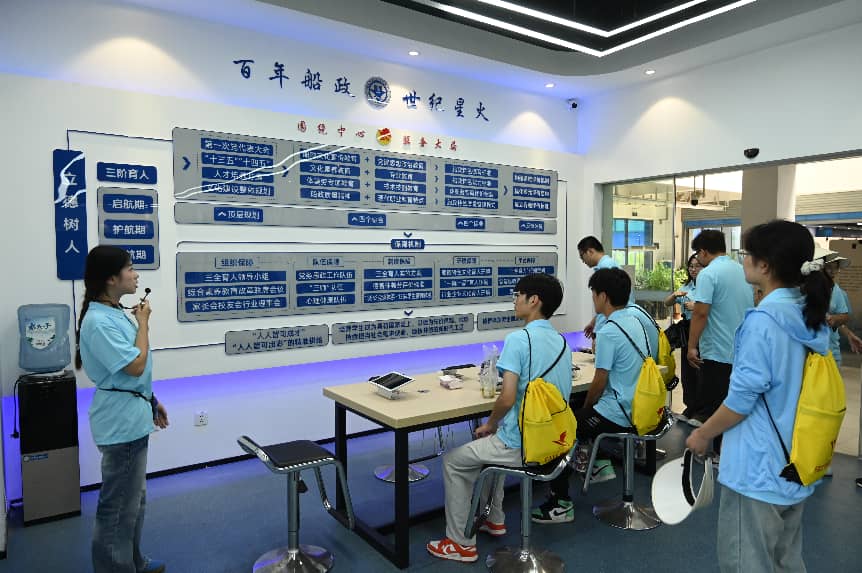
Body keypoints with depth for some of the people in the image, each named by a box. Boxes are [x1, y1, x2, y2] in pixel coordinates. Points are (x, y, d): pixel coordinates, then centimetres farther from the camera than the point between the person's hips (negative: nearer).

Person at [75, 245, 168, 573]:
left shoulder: (114, 313, 7)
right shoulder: (98, 322, -23)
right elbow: (135, 366, -25)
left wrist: (150, 401, 18)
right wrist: (143, 323, -14)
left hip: (131, 417, 10)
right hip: (121, 422, -10)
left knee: (134, 498, 23)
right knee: (119, 504, 4)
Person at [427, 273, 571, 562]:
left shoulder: (518, 339, -20)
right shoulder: (562, 341, 5)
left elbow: (507, 398, -25)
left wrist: (489, 425, -3)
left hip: (521, 444, -8)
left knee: (453, 462, 12)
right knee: (490, 445, 34)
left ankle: (461, 544, 18)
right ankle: (495, 519, 39)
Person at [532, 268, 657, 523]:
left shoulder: (608, 332, -22)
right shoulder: (638, 312, 1)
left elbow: (599, 382, -16)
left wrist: (586, 407, 2)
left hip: (619, 415, -9)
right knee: (584, 406, 26)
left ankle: (561, 503, 3)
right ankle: (597, 462, 29)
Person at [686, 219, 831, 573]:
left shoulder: (763, 320, -23)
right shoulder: (812, 317, 4)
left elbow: (743, 396, -21)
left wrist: (704, 433, -6)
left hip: (759, 466, -8)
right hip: (796, 464, 9)